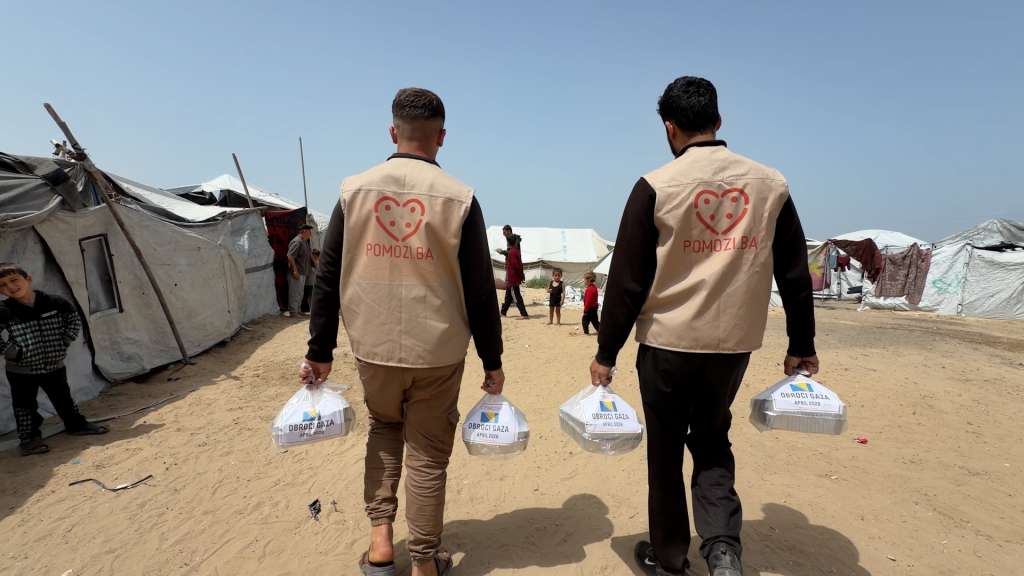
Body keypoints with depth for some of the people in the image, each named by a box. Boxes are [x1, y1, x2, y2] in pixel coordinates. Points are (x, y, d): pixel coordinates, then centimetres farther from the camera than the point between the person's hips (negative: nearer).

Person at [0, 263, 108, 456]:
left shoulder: (54, 303, -8)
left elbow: (74, 321, 4)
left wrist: (63, 344, -3)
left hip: (55, 365, 2)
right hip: (21, 370, -2)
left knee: (63, 398, 17)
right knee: (24, 405, 7)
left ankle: (76, 424, 34)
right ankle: (29, 438, 21)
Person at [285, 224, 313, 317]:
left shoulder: (305, 241, 14)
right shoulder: (297, 242, -17)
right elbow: (290, 256, -24)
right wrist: (295, 270, -25)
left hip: (303, 272, 10)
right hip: (296, 273, -10)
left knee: (300, 292, 17)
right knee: (294, 292, -4)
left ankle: (298, 309, 27)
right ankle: (293, 311, 2)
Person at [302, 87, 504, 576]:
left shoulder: (354, 190, -2)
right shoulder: (458, 198, -8)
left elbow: (328, 278, 0)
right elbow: (480, 290, -7)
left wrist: (319, 352, 9)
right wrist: (492, 361, 3)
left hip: (372, 347, 2)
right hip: (437, 352, -2)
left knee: (384, 430, 27)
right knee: (427, 455, 13)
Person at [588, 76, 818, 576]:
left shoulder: (656, 186, -9)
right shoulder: (771, 184, 2)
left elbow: (627, 281, -9)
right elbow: (795, 275, 6)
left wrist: (606, 353, -2)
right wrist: (801, 346, 16)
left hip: (667, 342, -3)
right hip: (734, 344, 4)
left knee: (665, 451, 14)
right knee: (712, 442, 23)